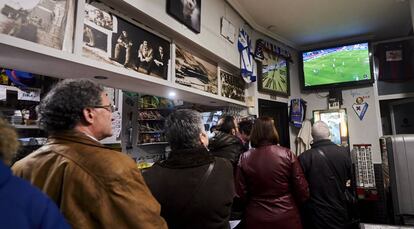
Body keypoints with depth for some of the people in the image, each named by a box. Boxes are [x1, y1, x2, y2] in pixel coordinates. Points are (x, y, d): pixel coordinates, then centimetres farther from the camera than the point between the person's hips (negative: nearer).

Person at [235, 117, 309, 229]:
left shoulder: (244, 158, -12)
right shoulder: (287, 155, -13)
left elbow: (241, 194, -7)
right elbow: (302, 190, -7)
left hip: (256, 219, 0)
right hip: (286, 217, 0)